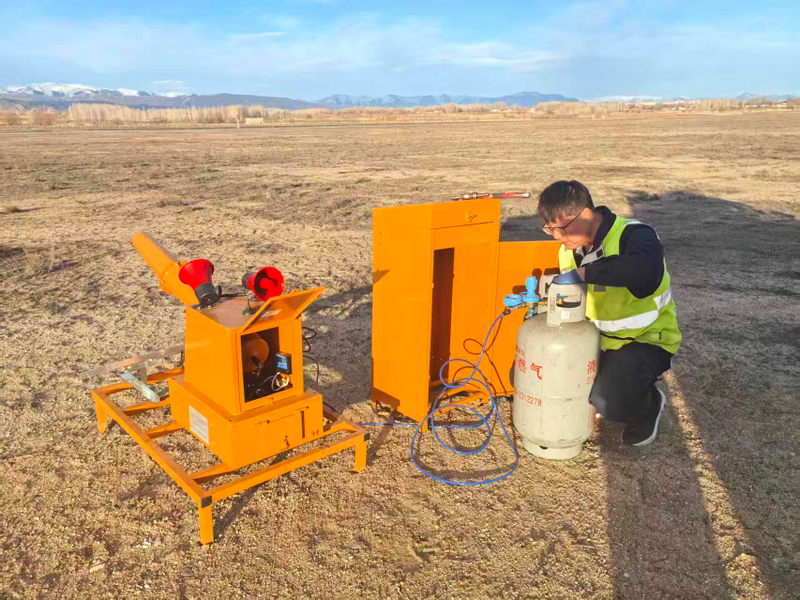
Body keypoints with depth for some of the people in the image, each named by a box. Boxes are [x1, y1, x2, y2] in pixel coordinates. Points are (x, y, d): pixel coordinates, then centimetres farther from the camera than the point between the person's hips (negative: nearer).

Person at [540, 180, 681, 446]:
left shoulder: (633, 235, -23)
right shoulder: (569, 250, 0)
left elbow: (645, 270, -49)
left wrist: (584, 273, -44)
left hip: (646, 339, -7)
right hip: (596, 337, 7)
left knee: (609, 401, -31)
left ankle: (650, 406, 6)